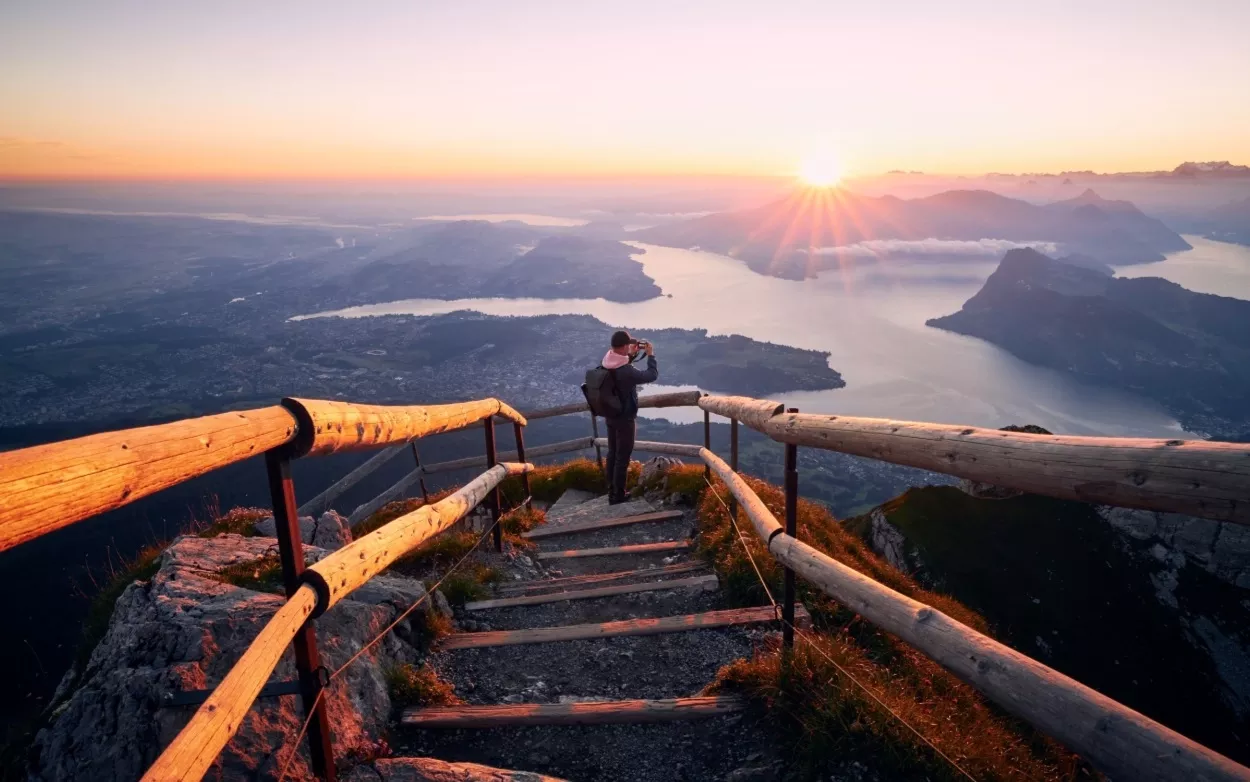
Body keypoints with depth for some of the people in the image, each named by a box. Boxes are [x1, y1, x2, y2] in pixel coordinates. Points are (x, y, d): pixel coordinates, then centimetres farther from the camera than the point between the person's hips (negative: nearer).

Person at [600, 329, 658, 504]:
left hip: (610, 416, 8)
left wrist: (632, 355, 9)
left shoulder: (607, 364, -5)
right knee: (622, 458, 3)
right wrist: (651, 355, -6)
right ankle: (618, 497, 11)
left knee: (612, 454, 17)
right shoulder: (627, 371, -30)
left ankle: (612, 493, 27)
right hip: (625, 419, -8)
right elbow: (652, 375, -18)